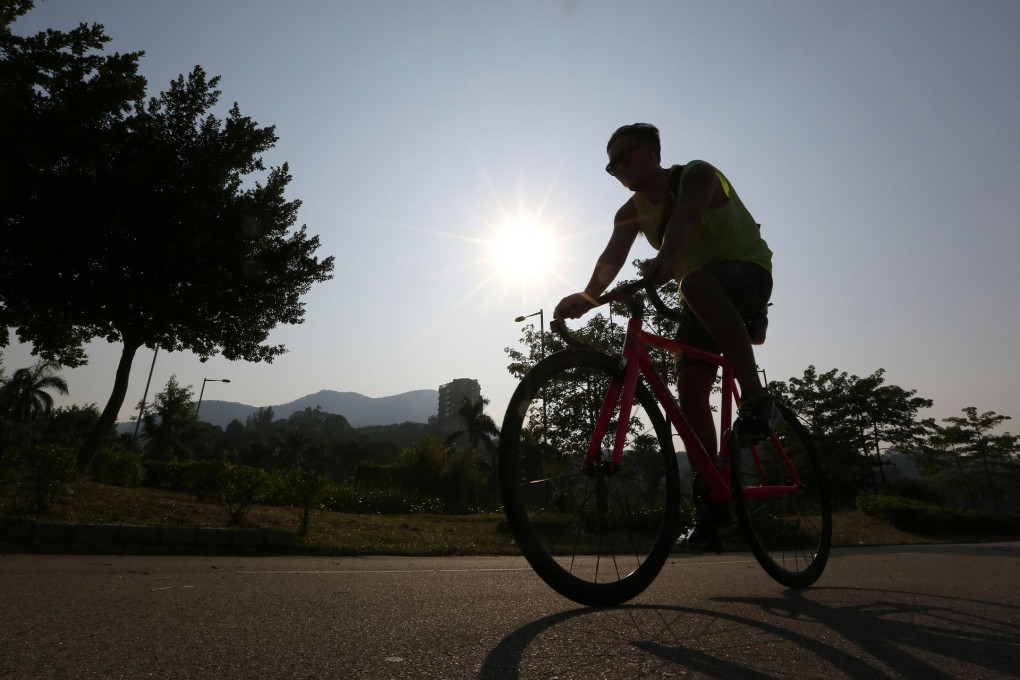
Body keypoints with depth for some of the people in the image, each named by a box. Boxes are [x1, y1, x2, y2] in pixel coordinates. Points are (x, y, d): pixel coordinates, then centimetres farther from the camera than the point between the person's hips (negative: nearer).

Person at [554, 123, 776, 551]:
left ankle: (755, 397, -31)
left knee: (696, 281, -40)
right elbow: (612, 257, -16)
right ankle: (711, 498, 3)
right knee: (690, 387, -9)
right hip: (701, 300, 5)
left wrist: (664, 261, -56)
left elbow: (683, 219, -35)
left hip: (749, 272, -5)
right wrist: (587, 297, -36)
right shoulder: (632, 212, 2)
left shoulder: (698, 174, -12)